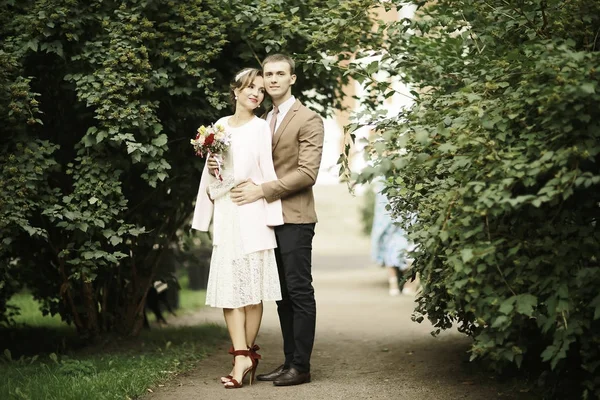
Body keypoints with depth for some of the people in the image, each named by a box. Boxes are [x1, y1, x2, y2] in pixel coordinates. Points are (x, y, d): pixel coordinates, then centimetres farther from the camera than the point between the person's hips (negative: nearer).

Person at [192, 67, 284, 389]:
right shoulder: (220, 126, 12)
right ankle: (243, 357, -4)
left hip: (251, 215, -4)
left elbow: (267, 171, -2)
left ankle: (246, 353, 8)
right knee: (228, 285, -3)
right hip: (225, 214, 4)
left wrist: (271, 215, -7)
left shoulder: (260, 127, 1)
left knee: (251, 287, -1)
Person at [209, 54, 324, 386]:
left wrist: (261, 190, -17)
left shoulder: (308, 120, -5)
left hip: (294, 218, -7)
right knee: (282, 294, 10)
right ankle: (289, 361, 15)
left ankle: (300, 366, -1)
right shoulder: (264, 122, 18)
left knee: (299, 292, -4)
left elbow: (307, 172, -14)